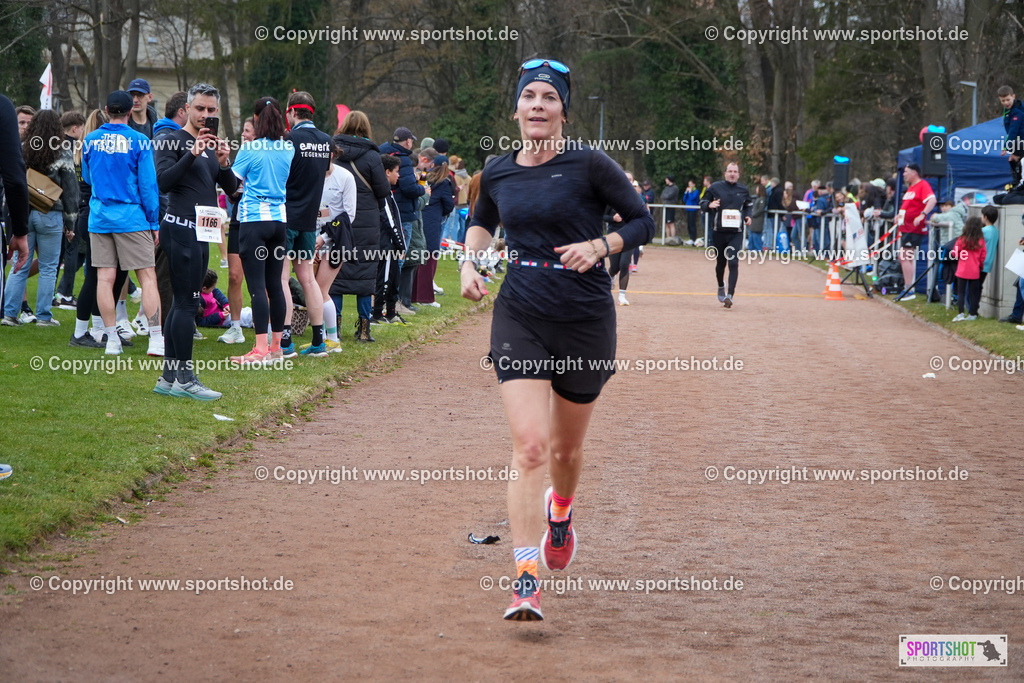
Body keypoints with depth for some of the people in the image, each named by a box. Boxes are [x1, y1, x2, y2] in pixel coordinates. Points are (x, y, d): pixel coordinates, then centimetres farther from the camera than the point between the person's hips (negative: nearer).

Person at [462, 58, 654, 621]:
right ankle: (526, 581, -16)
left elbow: (642, 223, -2)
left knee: (567, 447, 15)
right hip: (519, 318, 1)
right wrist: (470, 260, 6)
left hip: (586, 320, -1)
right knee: (529, 447, -14)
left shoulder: (589, 164, -8)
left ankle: (560, 513, 51)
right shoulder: (498, 173, 4)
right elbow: (481, 222, 25)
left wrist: (598, 246, -19)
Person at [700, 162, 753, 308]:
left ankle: (730, 295, -18)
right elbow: (702, 204, 6)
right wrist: (709, 205, -17)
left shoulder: (743, 190, 7)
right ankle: (721, 287, 41)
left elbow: (748, 206, 23)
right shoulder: (715, 187, 2)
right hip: (718, 232, 0)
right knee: (720, 262, 11)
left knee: (733, 263, -14)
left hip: (736, 233, 0)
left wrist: (747, 216, 3)